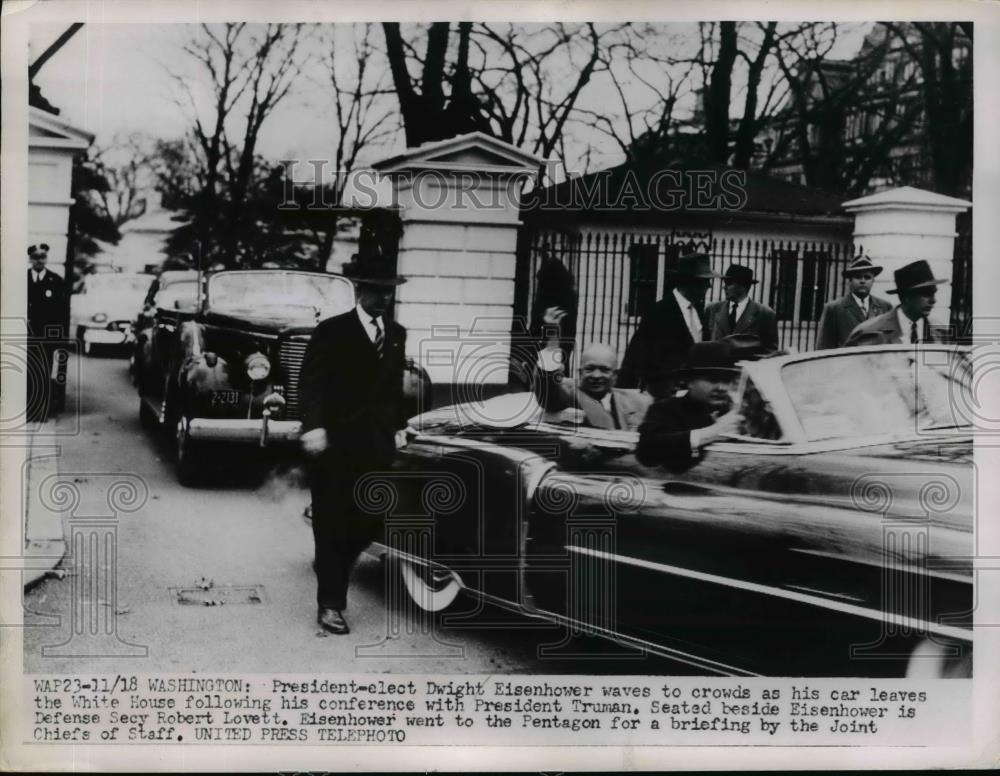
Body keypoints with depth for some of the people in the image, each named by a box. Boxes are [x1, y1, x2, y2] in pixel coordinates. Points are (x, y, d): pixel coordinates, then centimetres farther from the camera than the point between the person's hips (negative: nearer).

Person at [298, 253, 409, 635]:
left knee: (369, 521, 6)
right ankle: (330, 604, 9)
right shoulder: (331, 331, -5)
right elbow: (310, 384, -10)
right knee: (332, 525, 1)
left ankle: (332, 568, 34)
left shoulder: (396, 335, 12)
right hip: (336, 445, -5)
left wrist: (398, 428, 11)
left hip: (377, 446, 5)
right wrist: (313, 427, -19)